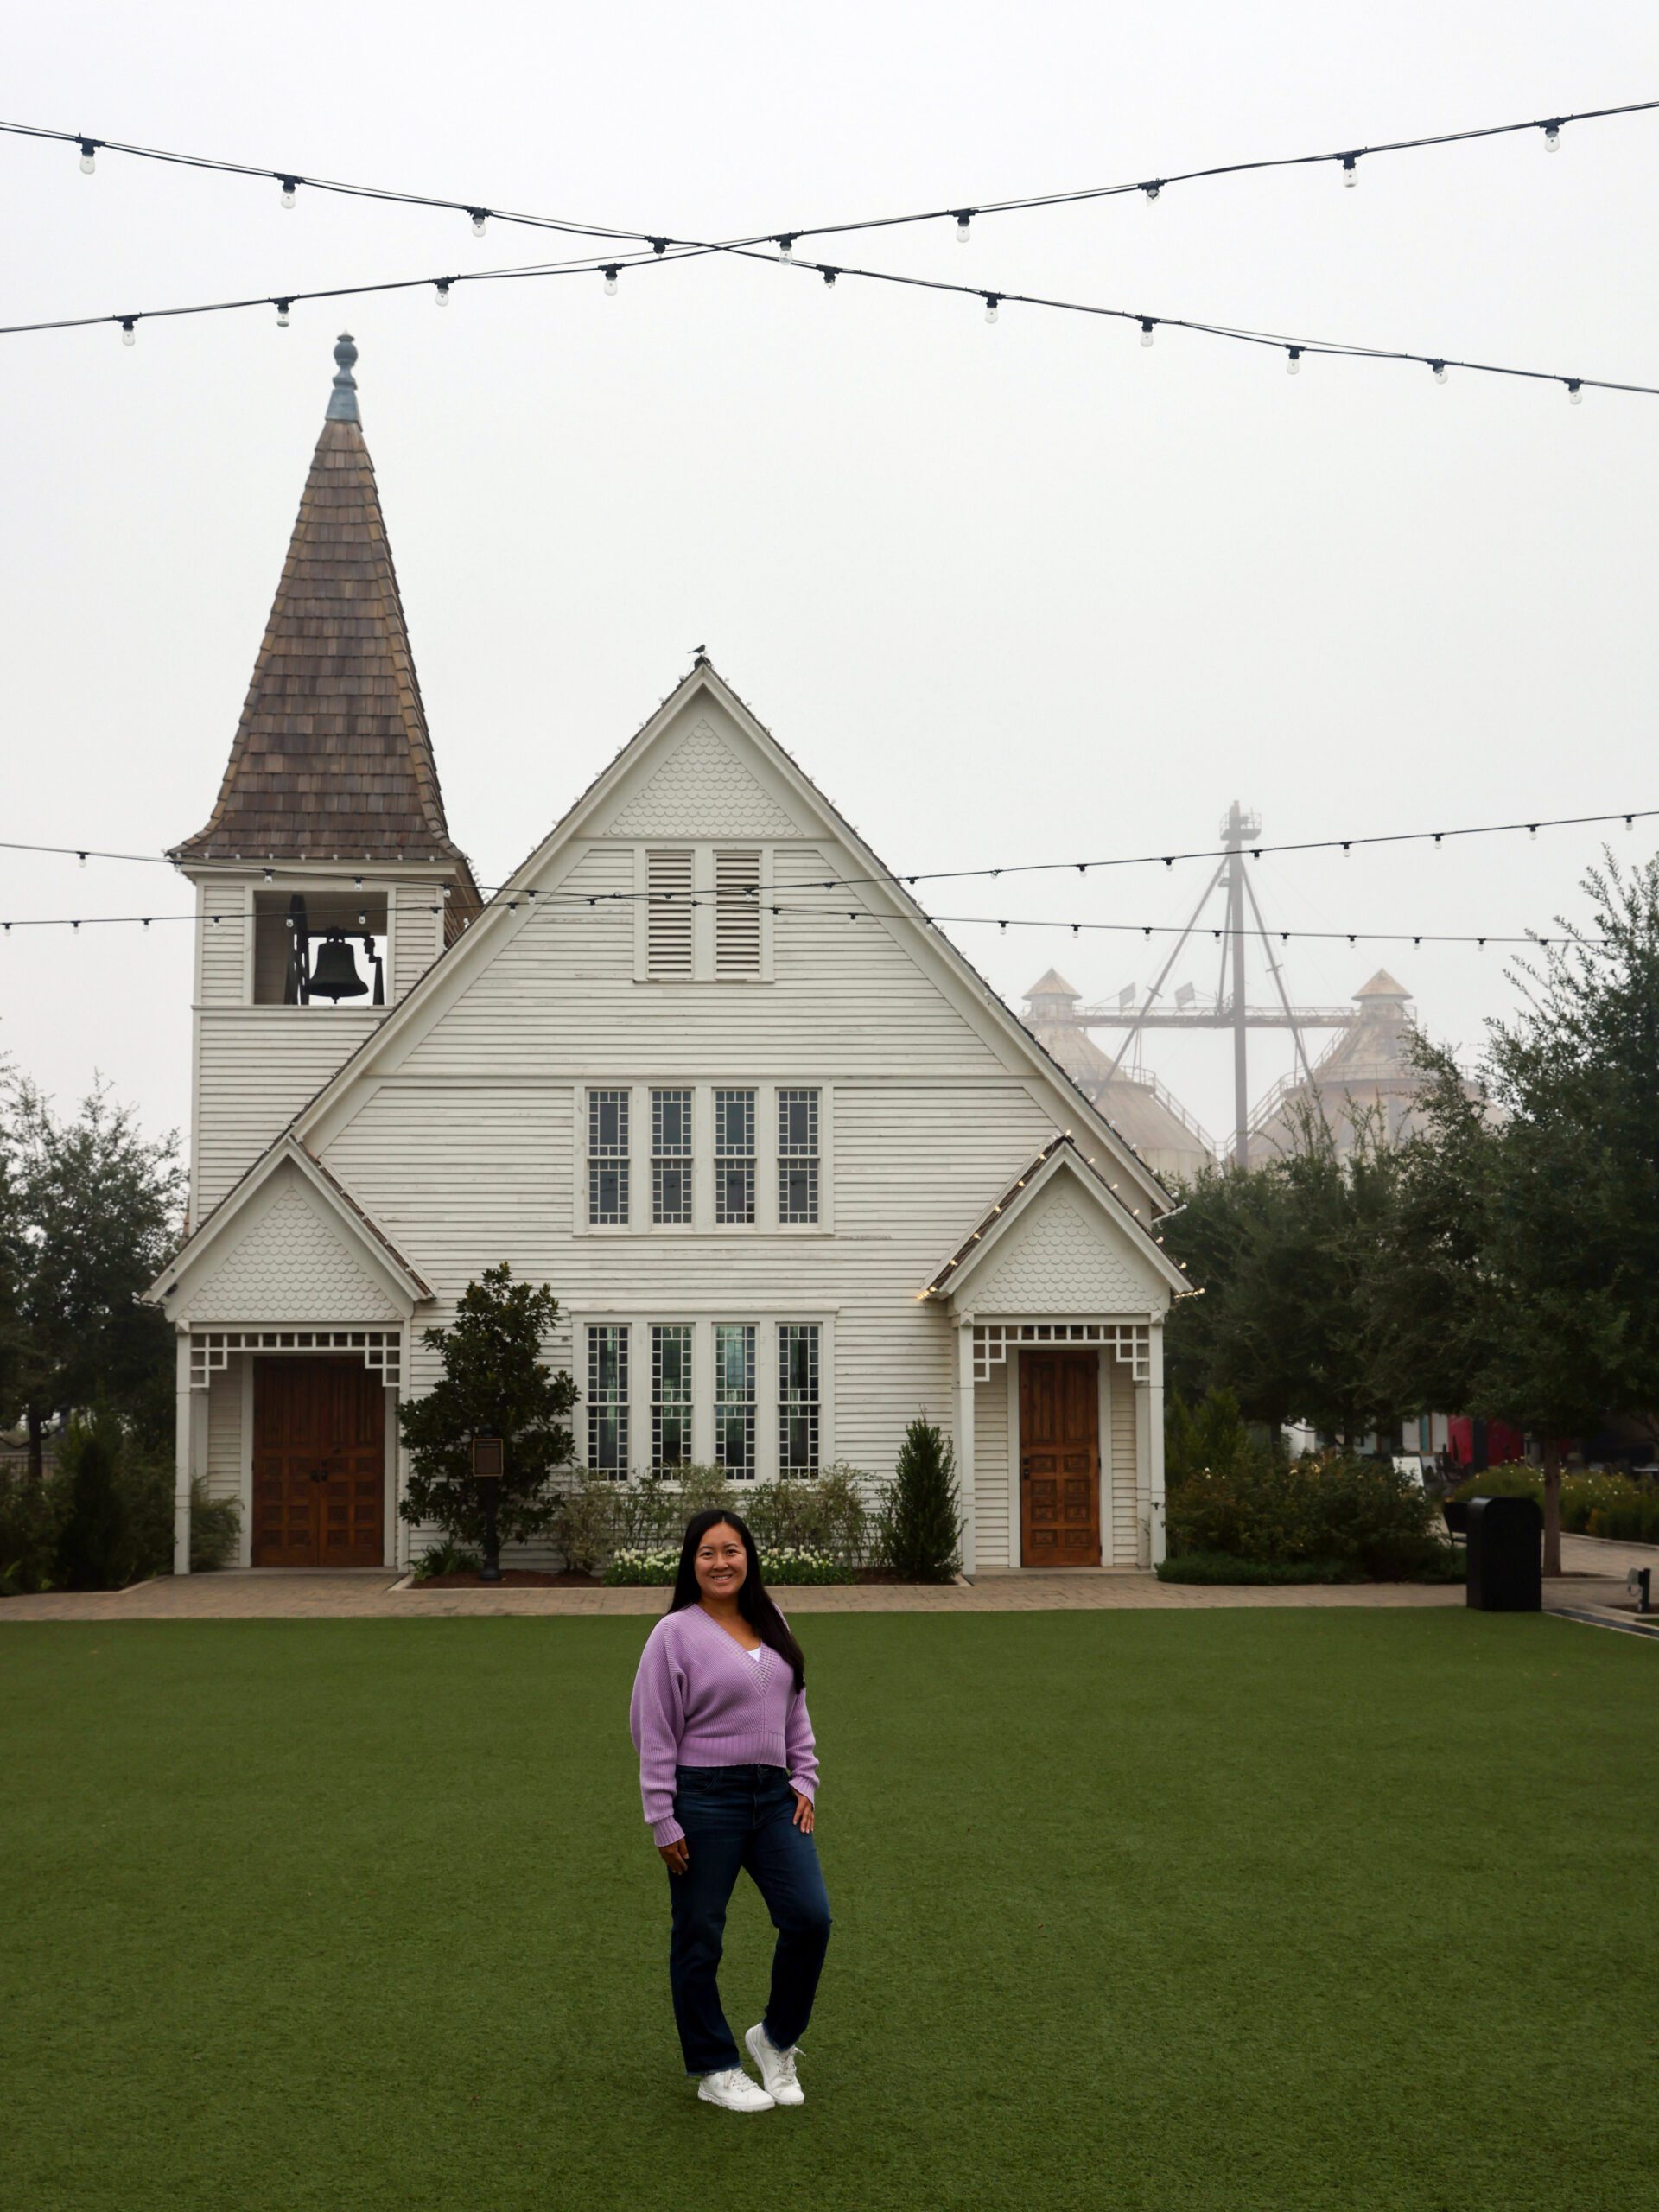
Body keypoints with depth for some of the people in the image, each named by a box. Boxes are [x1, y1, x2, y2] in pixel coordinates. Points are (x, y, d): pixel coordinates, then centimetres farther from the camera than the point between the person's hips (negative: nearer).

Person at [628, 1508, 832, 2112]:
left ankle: (776, 2039, 20)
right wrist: (663, 1822, -10)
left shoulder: (771, 1626, 10)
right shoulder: (676, 1633, -7)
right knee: (699, 1938, 4)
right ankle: (714, 2069, 19)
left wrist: (804, 1780, 9)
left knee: (809, 1919, -2)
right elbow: (654, 1733, -8)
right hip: (704, 1800, -5)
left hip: (773, 1794, 5)